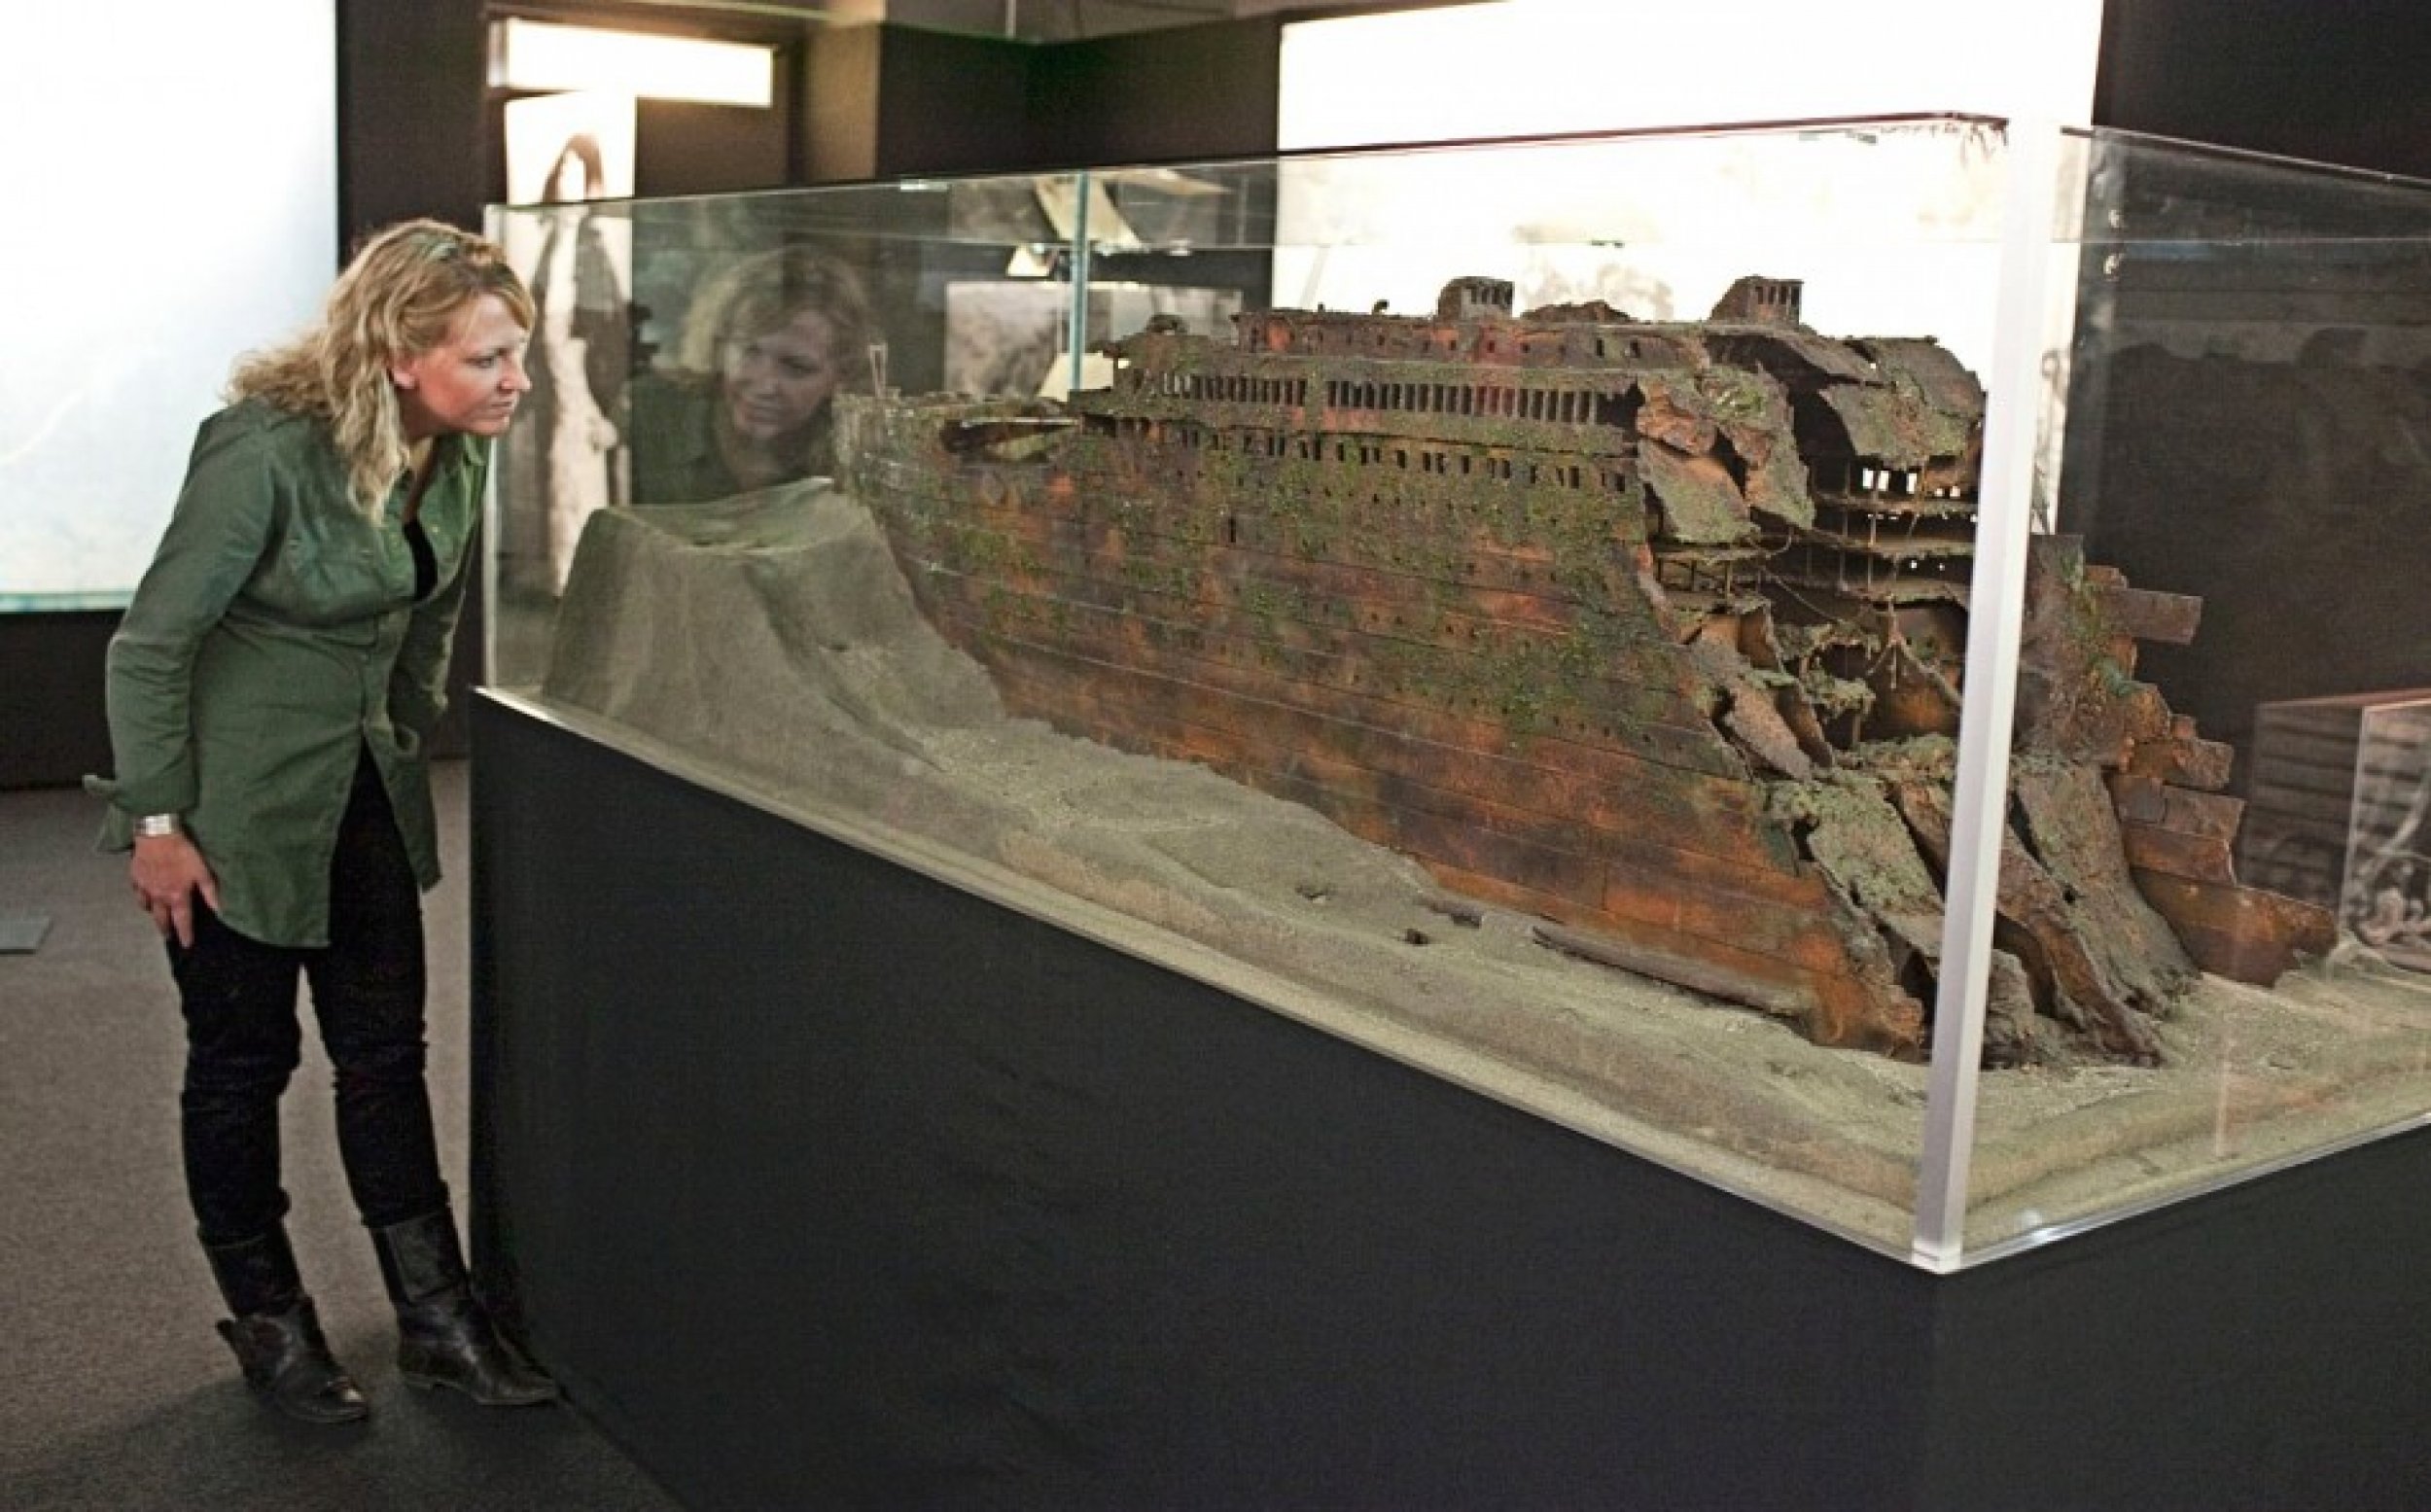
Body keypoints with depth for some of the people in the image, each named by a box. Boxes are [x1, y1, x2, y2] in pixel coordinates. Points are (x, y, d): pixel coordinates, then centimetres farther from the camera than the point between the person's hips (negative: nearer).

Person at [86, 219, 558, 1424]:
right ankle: (268, 1324, 27)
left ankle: (436, 1320, 20)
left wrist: (410, 745, 16)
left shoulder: (454, 454, -5)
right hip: (235, 805, -6)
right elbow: (150, 643, -18)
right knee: (243, 1061, 9)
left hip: (365, 791, 6)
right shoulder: (265, 455, -26)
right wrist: (156, 824, -14)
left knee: (385, 1052, 10)